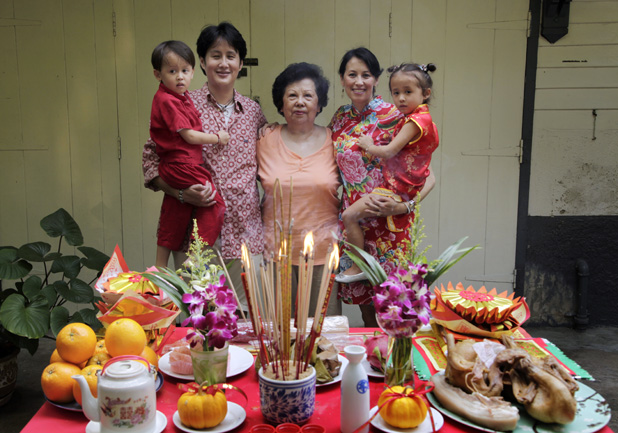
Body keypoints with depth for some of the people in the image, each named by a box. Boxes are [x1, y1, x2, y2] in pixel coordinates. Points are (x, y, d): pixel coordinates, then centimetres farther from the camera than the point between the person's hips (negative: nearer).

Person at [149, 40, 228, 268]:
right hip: (181, 166, -10)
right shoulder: (167, 100, -15)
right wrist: (217, 137, -5)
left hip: (173, 167, 10)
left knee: (172, 223, 13)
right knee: (214, 202, -7)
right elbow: (189, 136, -17)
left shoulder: (181, 96, 15)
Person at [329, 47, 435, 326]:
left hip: (387, 221, -5)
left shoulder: (391, 116, -9)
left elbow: (427, 175, -12)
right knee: (362, 296, 14)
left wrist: (404, 205, -27)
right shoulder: (340, 118, 8)